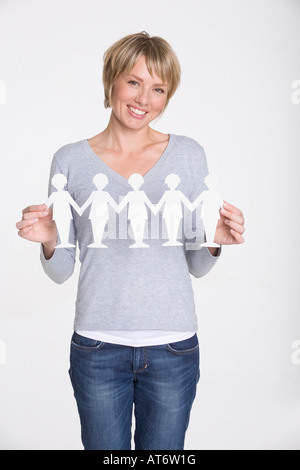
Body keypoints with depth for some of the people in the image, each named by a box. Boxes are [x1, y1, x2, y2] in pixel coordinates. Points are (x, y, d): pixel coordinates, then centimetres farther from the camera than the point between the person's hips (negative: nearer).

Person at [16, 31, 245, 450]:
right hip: (98, 347, 0)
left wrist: (215, 242, -16)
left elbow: (197, 267, 5)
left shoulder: (188, 155, 1)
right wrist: (49, 242, -18)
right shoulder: (71, 160, -1)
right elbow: (61, 271, 3)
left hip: (173, 346, 1)